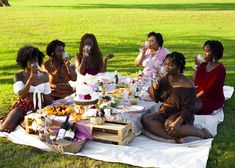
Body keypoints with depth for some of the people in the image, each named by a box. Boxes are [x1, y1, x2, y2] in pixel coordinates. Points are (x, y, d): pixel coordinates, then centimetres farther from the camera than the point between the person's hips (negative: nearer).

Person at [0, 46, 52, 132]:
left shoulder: (44, 75, 2)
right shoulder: (18, 76, -6)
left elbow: (47, 96, 6)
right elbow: (21, 95, -21)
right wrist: (31, 77, -25)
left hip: (40, 107, 4)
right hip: (23, 106, -3)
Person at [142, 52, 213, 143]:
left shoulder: (187, 85, -15)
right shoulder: (164, 79, 2)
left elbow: (188, 109, -18)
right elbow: (156, 98, 9)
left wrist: (177, 122, -35)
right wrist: (155, 87, -14)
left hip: (180, 115, -6)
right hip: (164, 113, 6)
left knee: (169, 125, -38)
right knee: (146, 119, -21)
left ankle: (201, 132, -21)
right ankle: (175, 136, -30)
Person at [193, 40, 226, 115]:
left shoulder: (220, 69, -15)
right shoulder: (203, 65, 5)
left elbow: (209, 88, -20)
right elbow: (194, 83, 0)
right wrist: (197, 67, -7)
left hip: (214, 100, -6)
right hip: (200, 97, 6)